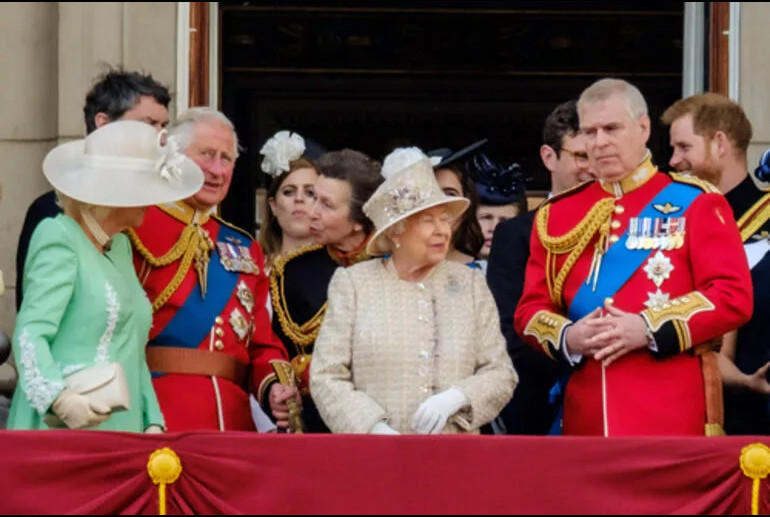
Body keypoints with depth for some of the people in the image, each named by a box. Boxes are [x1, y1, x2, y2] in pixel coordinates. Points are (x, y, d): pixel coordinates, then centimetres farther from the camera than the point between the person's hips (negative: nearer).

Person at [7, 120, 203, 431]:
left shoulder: (121, 246, 18)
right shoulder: (58, 237, -6)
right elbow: (29, 335, -15)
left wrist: (153, 423, 6)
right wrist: (60, 399, -30)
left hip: (123, 430, 7)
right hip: (63, 432, -7)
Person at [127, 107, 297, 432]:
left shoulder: (245, 250, 18)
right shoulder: (134, 229, 1)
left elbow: (263, 345, 17)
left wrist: (273, 388, -3)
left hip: (233, 416, 5)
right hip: (155, 421, -5)